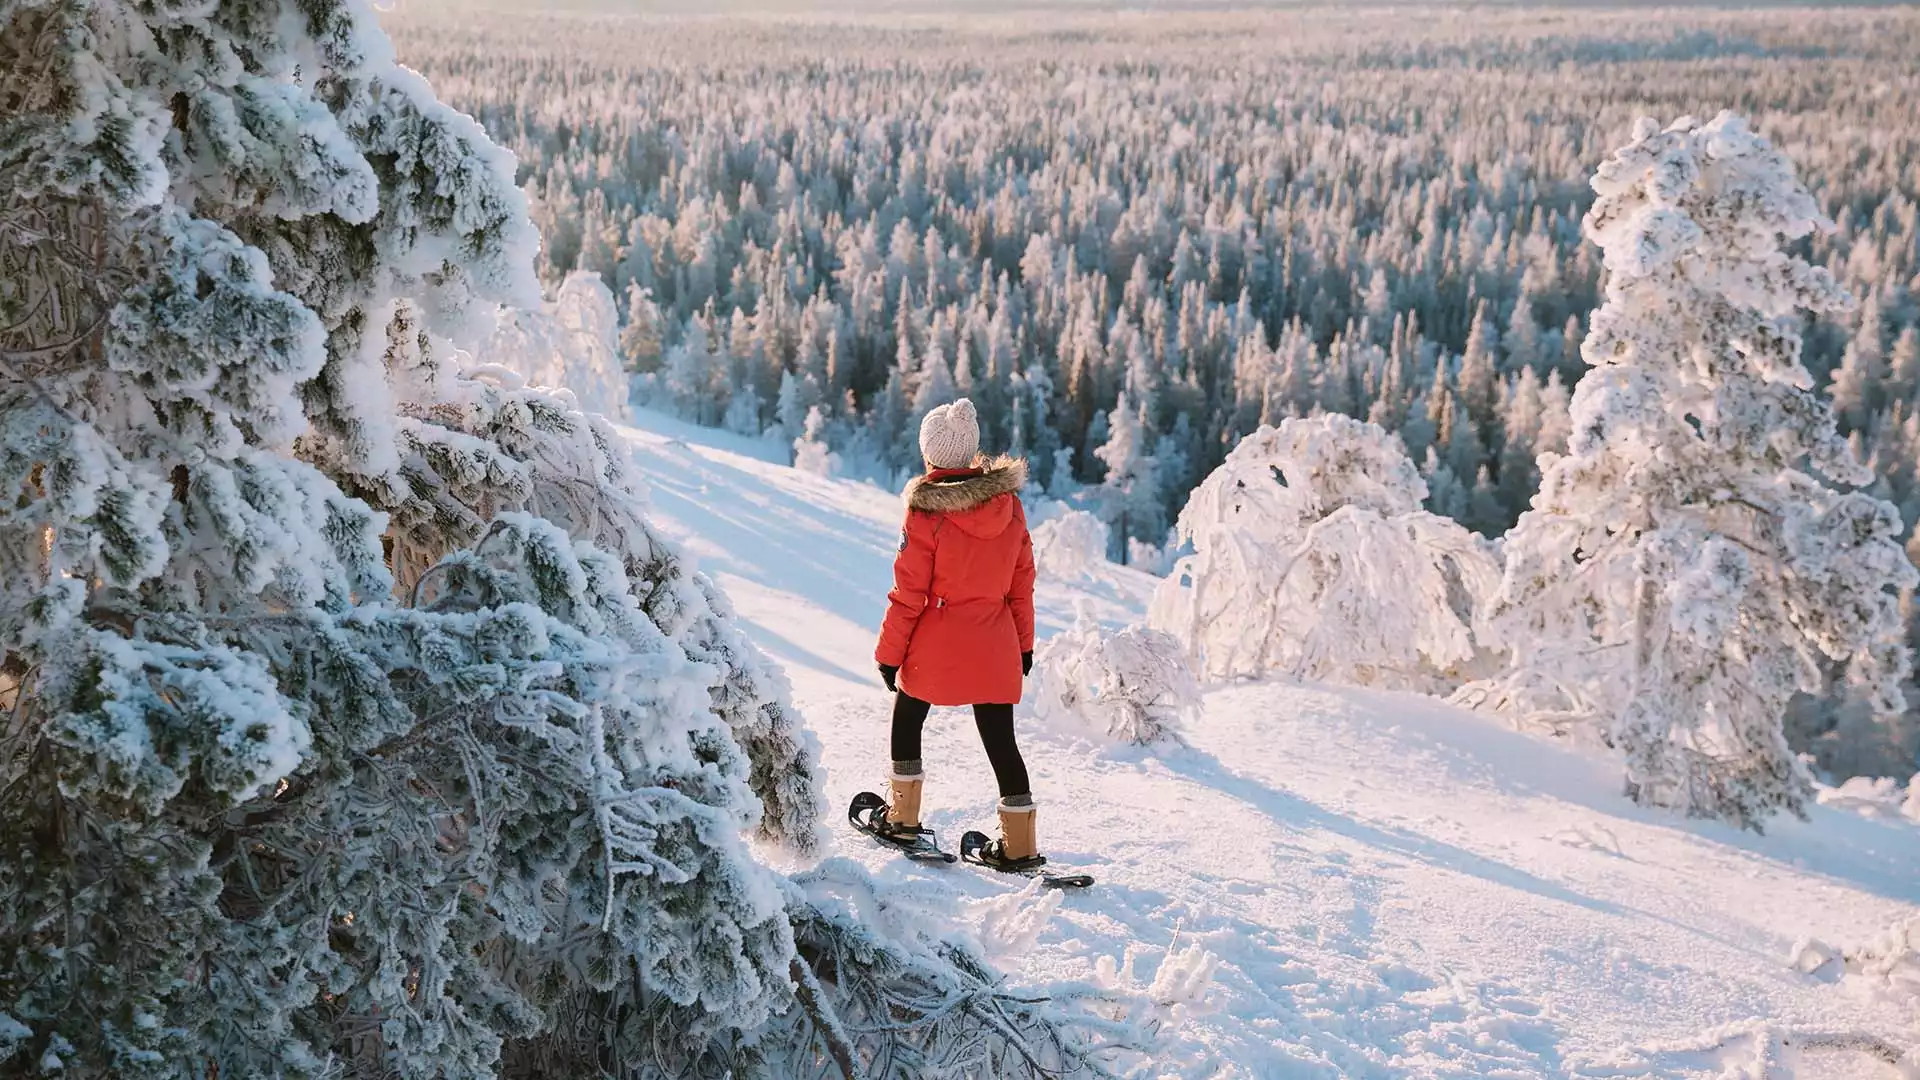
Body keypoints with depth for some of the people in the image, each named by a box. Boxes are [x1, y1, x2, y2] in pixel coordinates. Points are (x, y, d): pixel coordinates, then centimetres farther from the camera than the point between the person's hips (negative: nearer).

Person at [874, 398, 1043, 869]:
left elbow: (908, 594, -11)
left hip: (935, 647, -4)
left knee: (907, 723, 20)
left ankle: (903, 816, 27)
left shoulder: (926, 514, -15)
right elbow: (1022, 583, 6)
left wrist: (889, 653, -1)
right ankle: (1019, 844, 7)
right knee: (1000, 740, 8)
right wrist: (1024, 643, 16)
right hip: (995, 649, 4)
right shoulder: (1010, 504, -2)